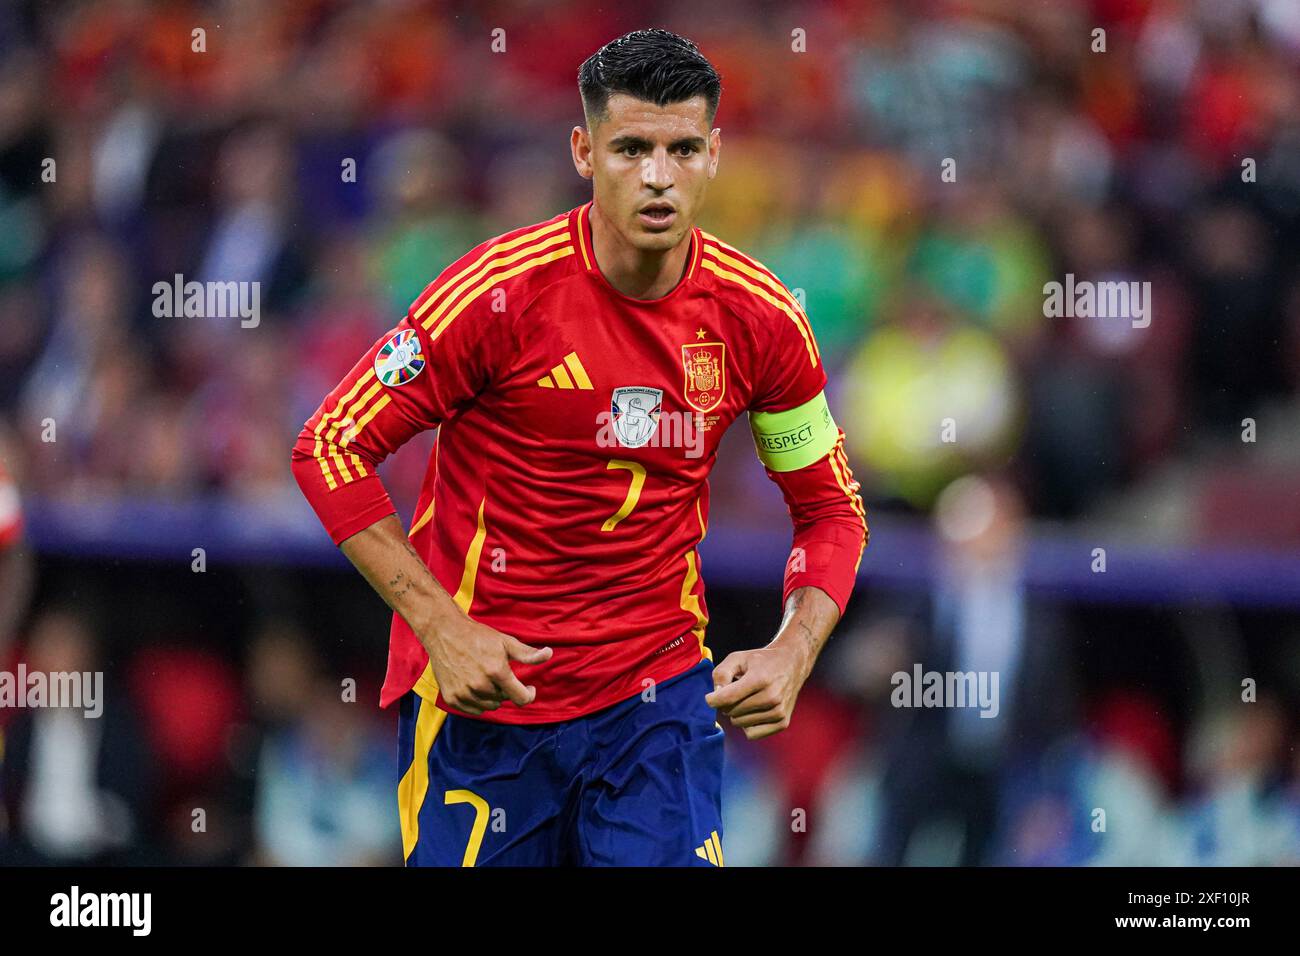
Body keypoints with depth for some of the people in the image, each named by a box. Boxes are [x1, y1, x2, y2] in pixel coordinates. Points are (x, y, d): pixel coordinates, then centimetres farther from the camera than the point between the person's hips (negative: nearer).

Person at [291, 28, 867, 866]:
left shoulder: (758, 316, -3)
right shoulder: (504, 292, -14)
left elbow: (832, 507, 10)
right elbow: (332, 447, -9)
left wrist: (793, 654, -8)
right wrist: (441, 625, -16)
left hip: (660, 689, 2)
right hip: (484, 694, -2)